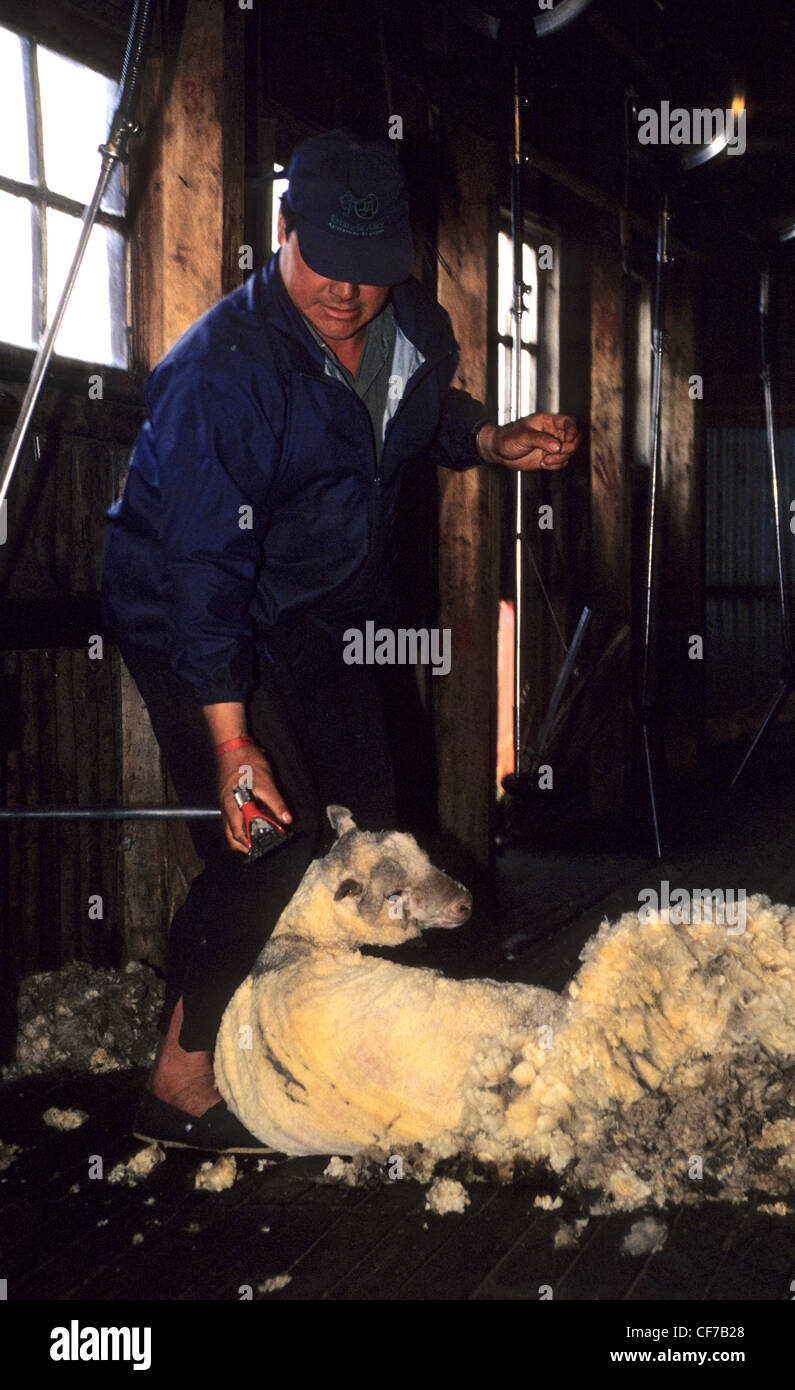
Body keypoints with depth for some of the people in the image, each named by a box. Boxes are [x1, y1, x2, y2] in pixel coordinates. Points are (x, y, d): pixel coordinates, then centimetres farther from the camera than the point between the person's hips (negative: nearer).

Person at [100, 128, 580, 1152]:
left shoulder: (411, 328, -4)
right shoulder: (224, 365, -28)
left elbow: (429, 415, 21)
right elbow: (203, 562, -30)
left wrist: (496, 442, -3)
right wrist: (230, 737, -33)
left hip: (326, 618, 8)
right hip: (203, 632, -8)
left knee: (369, 835, 10)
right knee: (270, 850, -15)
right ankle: (179, 1086, -1)